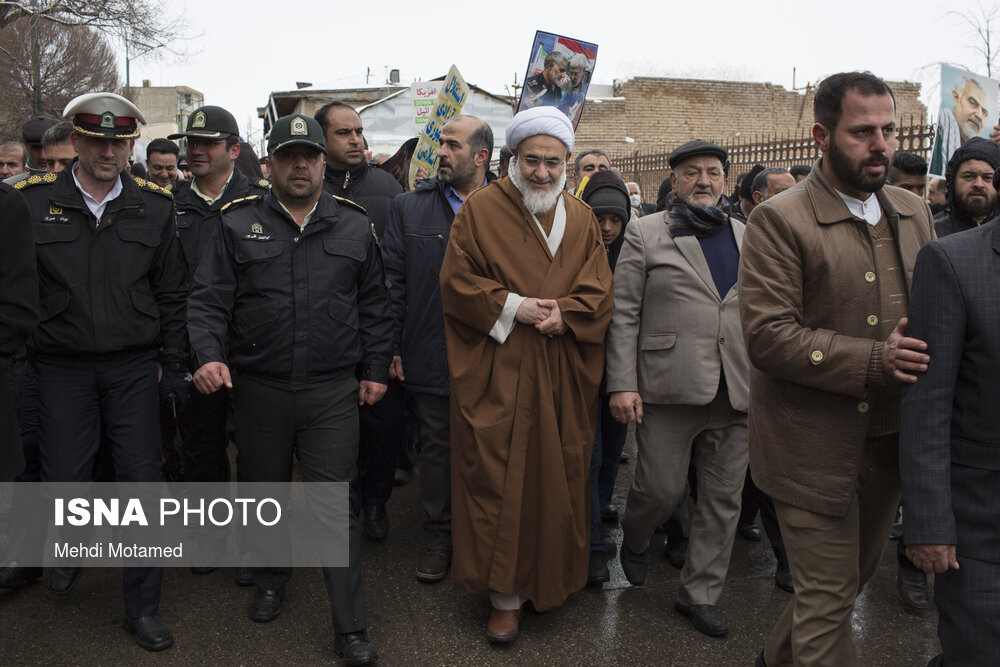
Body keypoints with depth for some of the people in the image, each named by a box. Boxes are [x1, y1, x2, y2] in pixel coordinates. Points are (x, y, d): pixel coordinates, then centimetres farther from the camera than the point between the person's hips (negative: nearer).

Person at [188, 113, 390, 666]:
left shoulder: (354, 226, 6)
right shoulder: (238, 224, 4)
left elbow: (374, 305, 10)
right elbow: (210, 299, 1)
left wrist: (374, 369, 7)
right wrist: (209, 355, -14)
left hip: (333, 391, -1)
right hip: (258, 388, 1)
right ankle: (270, 579, 43)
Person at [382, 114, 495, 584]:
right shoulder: (410, 207, 4)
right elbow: (392, 281, 2)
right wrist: (390, 349, -3)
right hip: (431, 360, 1)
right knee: (436, 449, 12)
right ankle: (439, 538, 28)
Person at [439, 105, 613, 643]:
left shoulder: (582, 220, 11)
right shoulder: (480, 210, 1)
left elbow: (599, 293, 6)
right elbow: (456, 282, -3)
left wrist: (564, 316, -13)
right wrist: (512, 307, -14)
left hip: (562, 375, 3)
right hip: (495, 375, -3)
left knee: (556, 477, 9)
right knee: (498, 479, 0)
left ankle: (549, 580, 28)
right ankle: (505, 593, 12)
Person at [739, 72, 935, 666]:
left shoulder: (913, 212, 8)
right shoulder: (779, 221, -13)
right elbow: (767, 335, -19)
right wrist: (873, 361, -24)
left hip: (890, 438, 7)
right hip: (816, 445, -7)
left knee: (858, 572, 22)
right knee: (829, 598, 2)